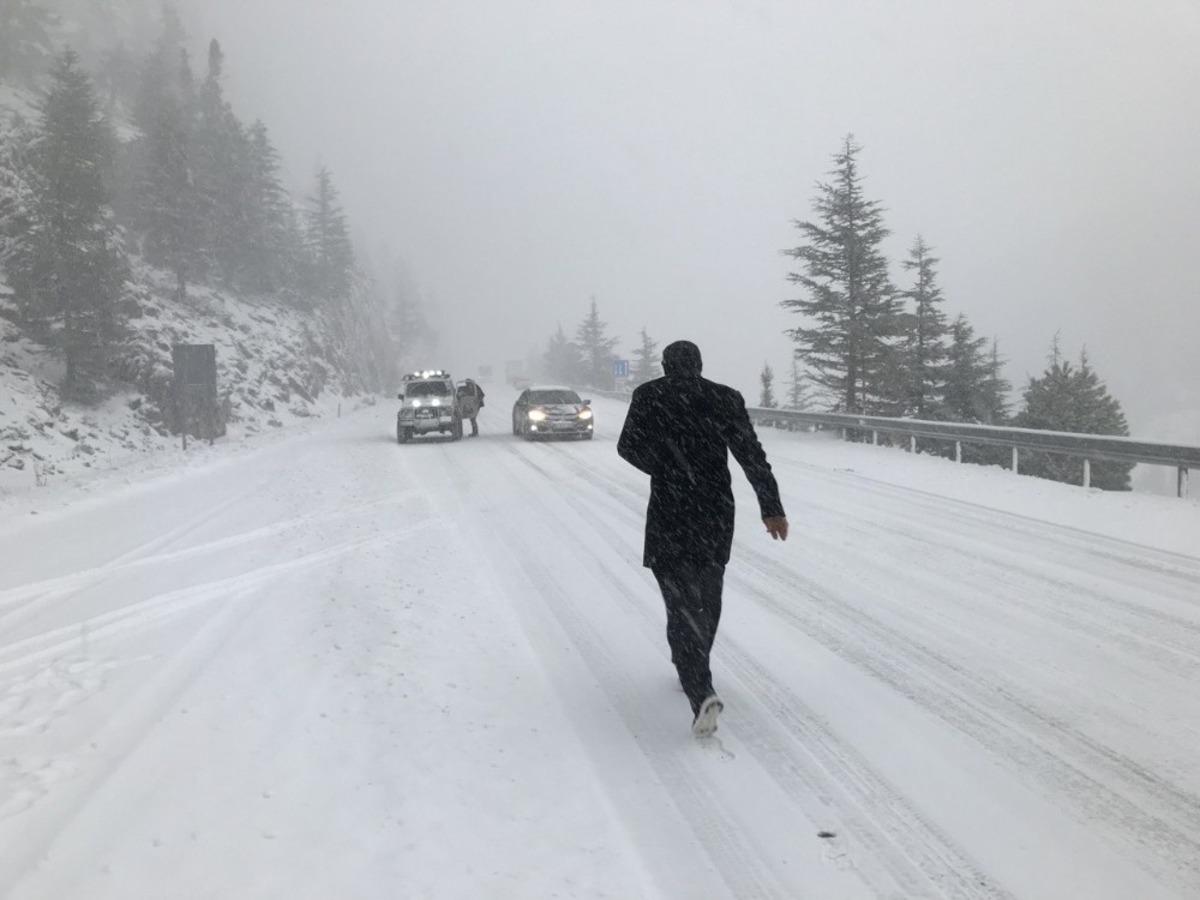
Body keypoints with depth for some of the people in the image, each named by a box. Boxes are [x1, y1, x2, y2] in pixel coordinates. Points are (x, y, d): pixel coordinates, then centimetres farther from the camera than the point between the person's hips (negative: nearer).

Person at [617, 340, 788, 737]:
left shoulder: (649, 396, -3)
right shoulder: (726, 398, 0)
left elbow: (628, 447, 3)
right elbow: (752, 455, -5)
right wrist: (771, 507, -6)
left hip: (669, 515, -2)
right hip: (717, 515, 3)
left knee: (682, 604, -2)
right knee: (706, 600, 20)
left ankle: (702, 693, -19)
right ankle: (694, 672, 38)